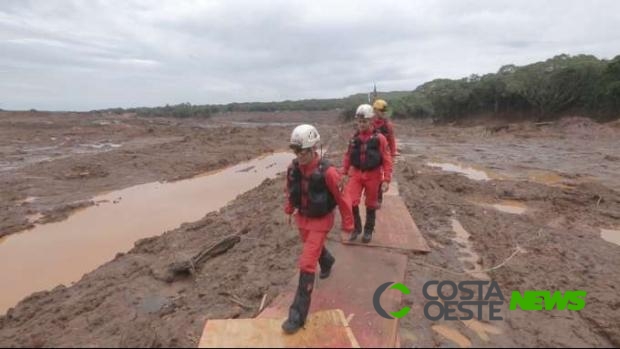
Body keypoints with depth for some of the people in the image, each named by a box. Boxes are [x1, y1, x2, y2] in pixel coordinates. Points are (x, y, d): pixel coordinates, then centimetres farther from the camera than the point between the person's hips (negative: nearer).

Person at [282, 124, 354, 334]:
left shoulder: (327, 172, -29)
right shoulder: (293, 168, -13)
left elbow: (343, 199, -19)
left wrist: (347, 226, -12)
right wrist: (289, 210, 16)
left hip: (320, 221, -6)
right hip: (302, 218, 6)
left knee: (307, 264, -9)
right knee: (314, 247, 31)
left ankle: (298, 314, 3)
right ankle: (327, 262, 67)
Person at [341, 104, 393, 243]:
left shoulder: (379, 138, -10)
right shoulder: (354, 138, 1)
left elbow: (387, 160, -9)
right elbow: (348, 156, 10)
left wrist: (386, 180, -14)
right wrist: (343, 174, 8)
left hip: (373, 175, -2)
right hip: (356, 174, 2)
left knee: (370, 205, 11)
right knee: (351, 202, -7)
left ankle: (368, 231, 31)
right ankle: (356, 227, 17)